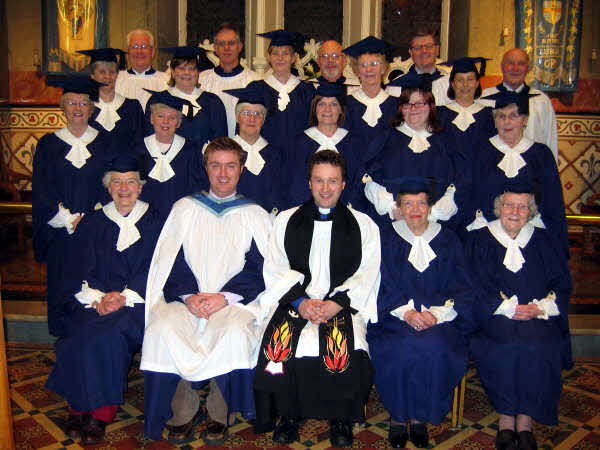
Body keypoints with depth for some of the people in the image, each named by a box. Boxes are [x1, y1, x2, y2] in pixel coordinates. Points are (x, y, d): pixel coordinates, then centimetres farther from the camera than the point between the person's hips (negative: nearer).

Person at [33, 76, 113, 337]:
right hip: (61, 232, 1)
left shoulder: (104, 142, 7)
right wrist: (69, 220, -10)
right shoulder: (49, 144, 7)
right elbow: (42, 191, 2)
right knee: (62, 287, 3)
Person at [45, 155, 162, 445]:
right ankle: (79, 408, -8)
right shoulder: (92, 223, 15)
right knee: (83, 333, -27)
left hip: (136, 301, -2)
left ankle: (101, 414, -15)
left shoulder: (154, 223, 9)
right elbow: (79, 270, 7)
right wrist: (96, 299, -12)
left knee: (110, 334, -30)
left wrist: (124, 297, -15)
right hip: (93, 301, 2)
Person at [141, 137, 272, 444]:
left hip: (234, 302, -1)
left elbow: (259, 269, 1)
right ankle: (185, 410, -7)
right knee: (163, 330, -29)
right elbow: (170, 261, 7)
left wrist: (225, 297, -15)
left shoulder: (255, 216, 11)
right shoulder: (185, 209, 15)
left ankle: (218, 413, -9)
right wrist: (188, 296, -11)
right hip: (187, 300, 2)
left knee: (235, 333, -34)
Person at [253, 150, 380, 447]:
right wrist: (300, 302, -10)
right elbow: (275, 269, 7)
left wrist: (335, 303, -12)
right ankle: (288, 414, -5)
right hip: (293, 300, 1)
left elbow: (367, 275, 4)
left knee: (344, 346, -31)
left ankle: (340, 419, -5)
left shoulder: (363, 225, 13)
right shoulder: (286, 220, 15)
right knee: (279, 343, -29)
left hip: (343, 304, -1)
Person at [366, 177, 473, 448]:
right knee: (403, 349, -30)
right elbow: (382, 287, 1)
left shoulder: (448, 241, 10)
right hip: (393, 318, 0)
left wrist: (436, 313, -13)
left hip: (439, 317, 1)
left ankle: (419, 417, -8)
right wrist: (406, 313, -16)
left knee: (435, 348, -29)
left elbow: (461, 289, 5)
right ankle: (398, 416, -8)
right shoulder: (386, 240, 8)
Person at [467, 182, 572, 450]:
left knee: (538, 346, -29)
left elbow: (562, 286, 11)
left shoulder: (544, 242, 16)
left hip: (538, 319, 2)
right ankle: (507, 420, -17)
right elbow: (475, 288, 0)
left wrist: (540, 308, -9)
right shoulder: (480, 240, 8)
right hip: (493, 318, -1)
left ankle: (524, 422, -18)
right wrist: (508, 308, -13)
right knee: (506, 344, -31)